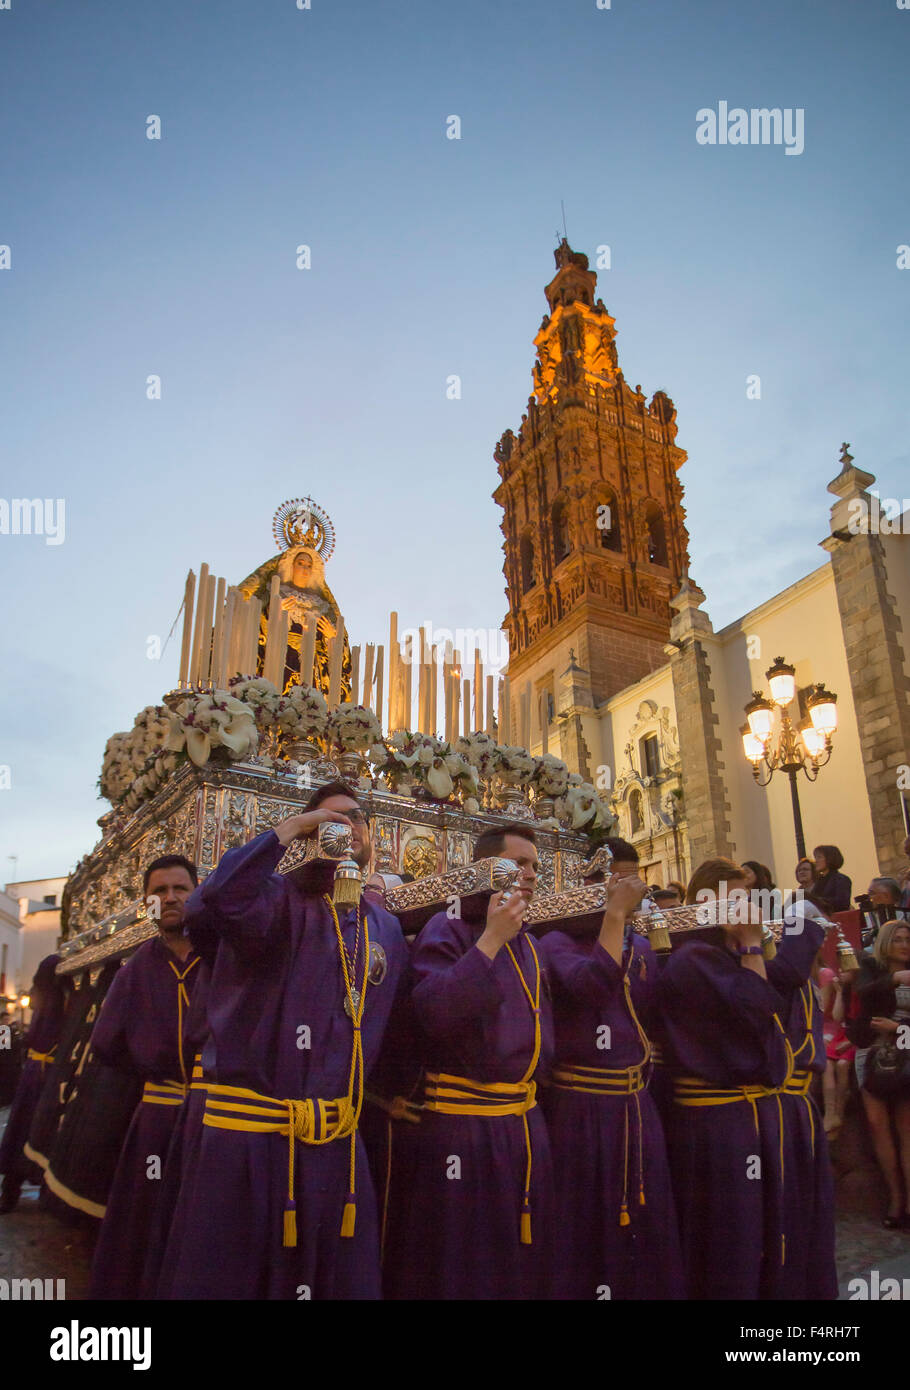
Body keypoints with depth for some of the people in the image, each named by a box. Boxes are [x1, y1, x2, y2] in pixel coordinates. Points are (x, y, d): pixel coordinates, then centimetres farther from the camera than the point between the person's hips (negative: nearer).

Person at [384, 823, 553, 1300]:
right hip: (460, 1125, -7)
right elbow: (431, 1013, -26)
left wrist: (531, 1081, 15)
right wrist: (491, 939, -25)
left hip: (523, 1124, 7)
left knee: (521, 1265, 17)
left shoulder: (526, 942, 13)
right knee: (456, 1268, 5)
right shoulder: (448, 928, -10)